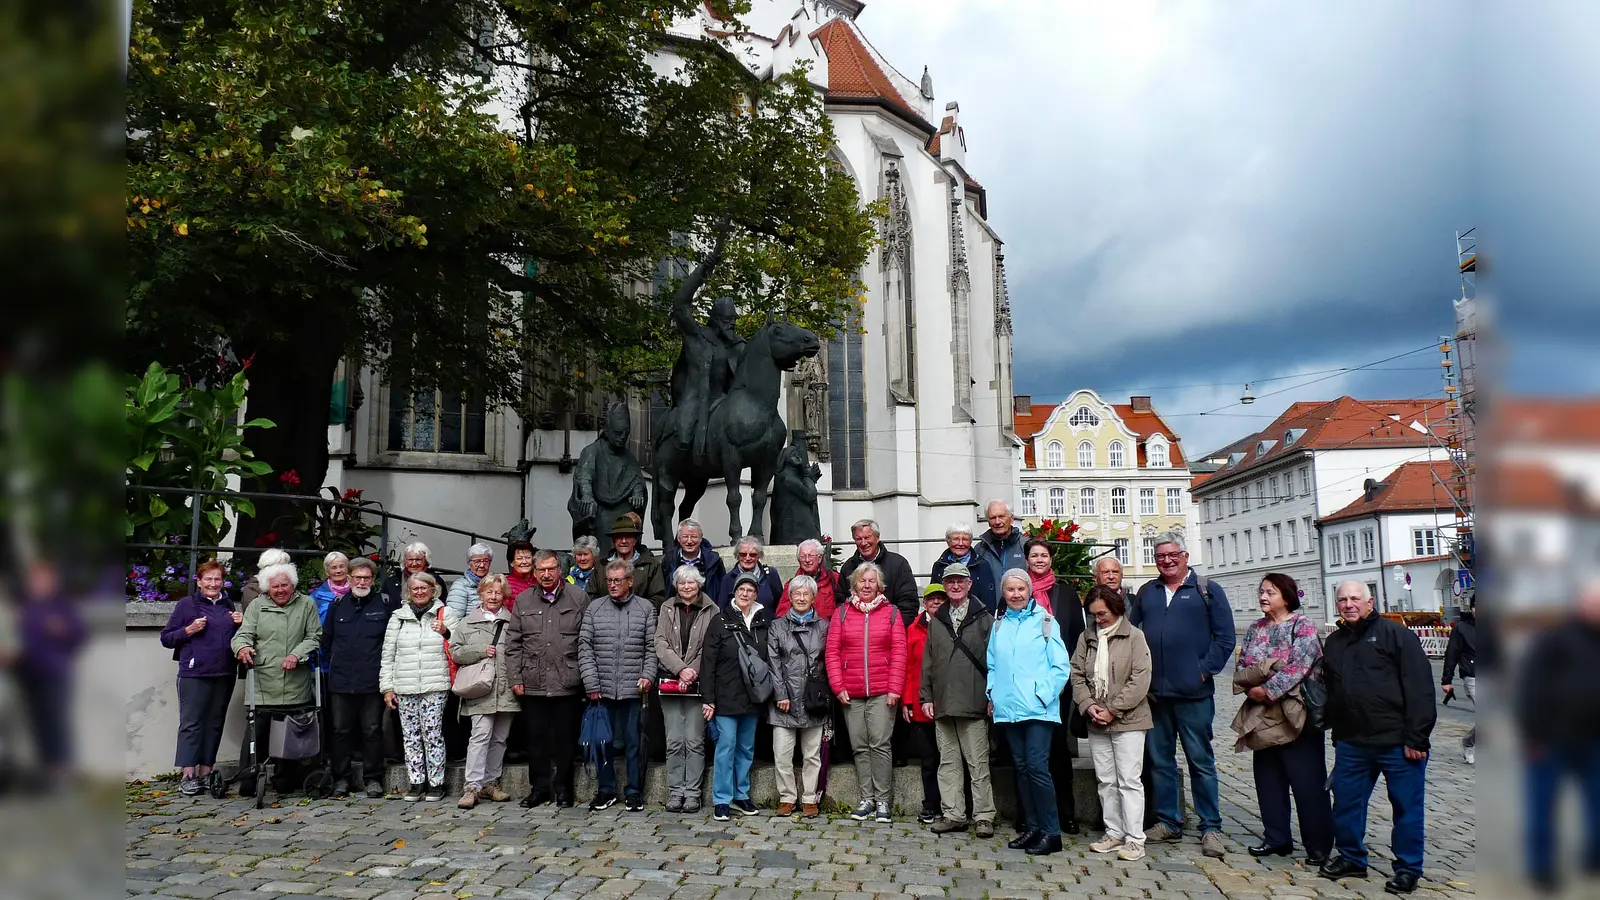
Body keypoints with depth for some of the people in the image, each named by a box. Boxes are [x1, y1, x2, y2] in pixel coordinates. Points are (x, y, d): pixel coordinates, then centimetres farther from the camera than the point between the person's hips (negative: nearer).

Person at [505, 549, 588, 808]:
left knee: (565, 738, 5)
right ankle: (539, 787, 23)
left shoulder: (578, 597, 1)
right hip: (533, 684, 2)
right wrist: (515, 678, 2)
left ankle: (562, 788, 18)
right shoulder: (523, 601, 9)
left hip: (567, 683, -2)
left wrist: (586, 676, -6)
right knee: (536, 738, 9)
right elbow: (513, 644, 8)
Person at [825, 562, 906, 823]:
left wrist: (894, 688, -7)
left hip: (882, 692, -2)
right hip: (851, 694, 2)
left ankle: (882, 800, 3)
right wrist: (838, 687, -4)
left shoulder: (891, 612, 5)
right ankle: (866, 799, 15)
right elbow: (832, 652, 4)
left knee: (880, 744, -6)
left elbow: (899, 653, 0)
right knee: (860, 747, 6)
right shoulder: (842, 613, 8)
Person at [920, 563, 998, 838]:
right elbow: (927, 662, 15)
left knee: (978, 763, 0)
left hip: (974, 705, -4)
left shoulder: (984, 619, 2)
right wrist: (925, 696, 8)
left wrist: (993, 696, -8)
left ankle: (983, 816, 7)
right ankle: (952, 814, 15)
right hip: (942, 706, 4)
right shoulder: (936, 622, 15)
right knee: (948, 762, 8)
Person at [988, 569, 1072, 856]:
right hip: (1008, 709, 5)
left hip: (1038, 709, -5)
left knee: (1037, 766, -10)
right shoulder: (999, 625, 12)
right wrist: (993, 694, 6)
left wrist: (1044, 695, -11)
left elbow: (1060, 666, -4)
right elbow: (993, 665, 18)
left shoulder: (1044, 621, -1)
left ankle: (1051, 832, 0)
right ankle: (1034, 827, 19)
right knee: (1022, 768, 9)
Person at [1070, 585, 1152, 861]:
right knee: (1106, 780, 12)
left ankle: (1135, 839, 4)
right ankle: (1114, 833, 22)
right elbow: (1077, 674, 7)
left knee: (1128, 781, -2)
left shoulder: (1134, 636, -6)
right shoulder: (1087, 637, 8)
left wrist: (1113, 710, -14)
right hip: (1096, 723, 5)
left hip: (1128, 721, -5)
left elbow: (1140, 679, -12)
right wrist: (1088, 705, -9)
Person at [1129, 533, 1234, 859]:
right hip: (1154, 694, 4)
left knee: (1201, 761, 2)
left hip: (1193, 693, -4)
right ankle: (1168, 823, 20)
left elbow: (1224, 637, -2)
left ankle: (1211, 828, 11)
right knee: (1160, 761, 10)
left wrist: (1204, 670, -9)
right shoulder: (1147, 592, 14)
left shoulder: (1207, 590, 2)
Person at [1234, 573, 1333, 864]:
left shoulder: (1303, 627, -7)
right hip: (1263, 713, 6)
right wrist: (1252, 688, -10)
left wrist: (1268, 690, -20)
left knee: (1307, 781, -2)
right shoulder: (1255, 629, 12)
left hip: (1296, 714, -6)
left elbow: (1298, 666, -19)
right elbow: (1242, 665, 9)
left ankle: (1319, 846, 9)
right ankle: (1276, 838, 23)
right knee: (1268, 777, 11)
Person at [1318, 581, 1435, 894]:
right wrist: (1336, 732, 16)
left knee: (1406, 806, 5)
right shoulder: (1333, 642, 15)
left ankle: (1408, 868, 19)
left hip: (1397, 742, -6)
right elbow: (1329, 690, 22)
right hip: (1351, 744, 6)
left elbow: (1420, 688, -10)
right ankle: (1352, 858, 28)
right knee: (1346, 802, 11)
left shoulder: (1396, 634, -5)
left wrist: (1416, 738, -14)